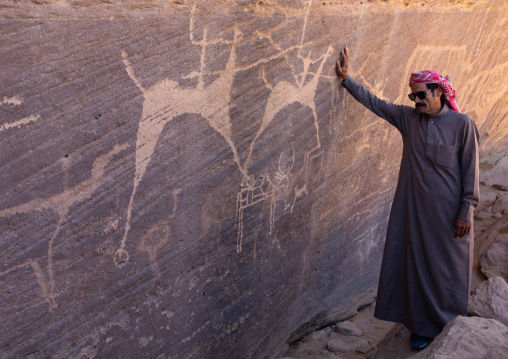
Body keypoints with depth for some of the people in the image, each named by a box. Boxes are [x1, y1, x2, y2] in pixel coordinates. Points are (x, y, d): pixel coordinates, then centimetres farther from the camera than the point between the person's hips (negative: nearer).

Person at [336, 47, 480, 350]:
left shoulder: (462, 124, -10)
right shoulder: (408, 117, 1)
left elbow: (470, 170, -9)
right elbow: (374, 103, 5)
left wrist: (466, 211, -10)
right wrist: (347, 79, 1)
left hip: (448, 211, -4)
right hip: (415, 208, 4)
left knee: (448, 268, 10)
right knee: (417, 263, 13)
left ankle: (449, 326, 31)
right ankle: (425, 324, 32)